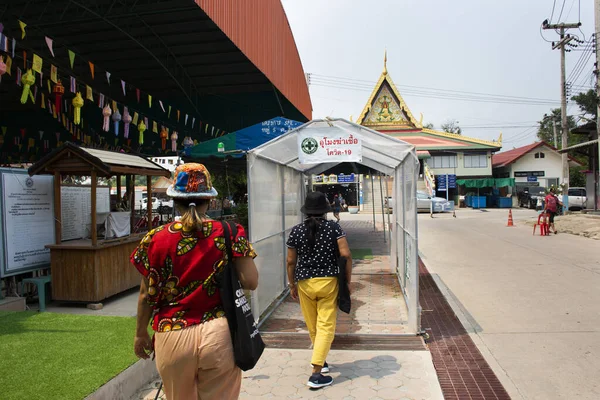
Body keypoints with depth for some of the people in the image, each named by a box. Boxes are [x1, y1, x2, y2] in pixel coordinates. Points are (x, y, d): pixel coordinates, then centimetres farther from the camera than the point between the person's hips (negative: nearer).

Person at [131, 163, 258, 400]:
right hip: (218, 336, -1)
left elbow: (147, 295, 1)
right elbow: (251, 282, -8)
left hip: (172, 338, 1)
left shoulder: (156, 239, -4)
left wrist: (141, 333, 17)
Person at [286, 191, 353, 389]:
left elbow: (291, 261, 1)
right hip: (328, 282, -2)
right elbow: (346, 255, -12)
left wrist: (292, 284, 12)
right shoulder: (333, 227, -4)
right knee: (326, 327, 2)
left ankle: (320, 361, 36)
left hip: (305, 283, 2)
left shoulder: (296, 231, -1)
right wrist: (348, 280, 0)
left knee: (312, 327, 17)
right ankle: (316, 372, -3)